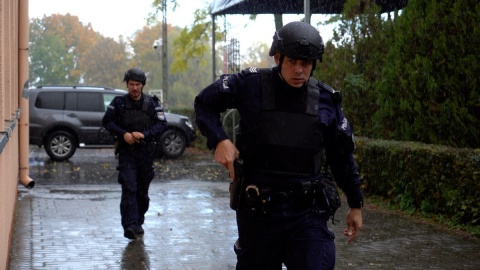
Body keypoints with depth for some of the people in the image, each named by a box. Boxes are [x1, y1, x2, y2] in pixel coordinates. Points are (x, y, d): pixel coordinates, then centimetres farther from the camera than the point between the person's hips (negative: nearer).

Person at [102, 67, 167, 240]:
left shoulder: (152, 103, 1)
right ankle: (130, 226, -19)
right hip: (126, 152, -2)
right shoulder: (119, 102, 1)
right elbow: (107, 121, 3)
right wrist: (123, 134, -13)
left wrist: (144, 134, -18)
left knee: (143, 190, 11)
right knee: (129, 188, -13)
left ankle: (138, 222, 26)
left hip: (146, 152, 2)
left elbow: (162, 124, -3)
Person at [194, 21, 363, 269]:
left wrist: (355, 204, 15)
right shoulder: (250, 85, -6)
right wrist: (219, 140, -12)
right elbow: (204, 103, 6)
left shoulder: (326, 100, 1)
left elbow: (341, 157, 11)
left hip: (306, 211, 1)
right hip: (257, 209, -1)